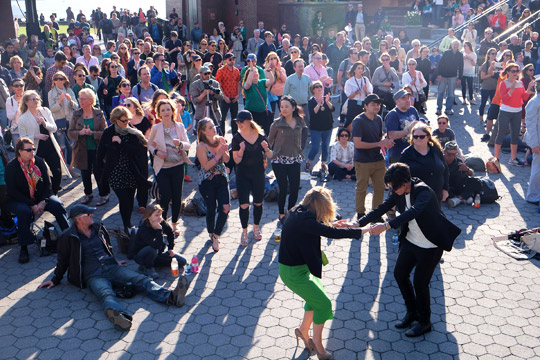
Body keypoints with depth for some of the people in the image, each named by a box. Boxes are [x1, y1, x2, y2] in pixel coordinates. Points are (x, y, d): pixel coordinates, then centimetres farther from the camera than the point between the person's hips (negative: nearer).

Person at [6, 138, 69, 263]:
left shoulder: (39, 162, 0)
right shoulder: (11, 167, -9)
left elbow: (48, 183, -1)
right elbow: (13, 191, -13)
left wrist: (43, 201, -17)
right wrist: (32, 205, -21)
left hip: (40, 197, 3)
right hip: (19, 200, -3)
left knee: (57, 205, -24)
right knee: (24, 212, -35)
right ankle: (23, 249, -25)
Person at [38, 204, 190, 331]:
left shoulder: (99, 228, 21)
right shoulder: (68, 238, 6)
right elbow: (63, 261, 17)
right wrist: (55, 279, 18)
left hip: (112, 268, 5)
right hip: (93, 276, -5)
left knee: (141, 280, -20)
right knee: (106, 294, -38)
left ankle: (170, 297, -41)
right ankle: (119, 314, -72)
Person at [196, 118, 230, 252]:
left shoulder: (220, 140, 0)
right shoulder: (201, 146, -13)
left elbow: (227, 160, -1)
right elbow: (206, 166, -18)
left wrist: (224, 150, -20)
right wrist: (219, 154, -23)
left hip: (222, 178, 4)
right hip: (207, 181, -3)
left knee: (225, 208, -8)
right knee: (211, 209, 8)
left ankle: (216, 236, 8)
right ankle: (211, 234, 34)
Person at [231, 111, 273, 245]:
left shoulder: (260, 136, -3)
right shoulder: (237, 138, -6)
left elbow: (270, 156, 3)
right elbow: (236, 160, -10)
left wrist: (267, 149, -17)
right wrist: (241, 150, -27)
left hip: (258, 174, 1)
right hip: (243, 175, -1)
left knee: (258, 203, 13)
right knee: (244, 205, -5)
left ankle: (256, 227, 36)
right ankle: (244, 231, 13)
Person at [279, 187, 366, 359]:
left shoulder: (298, 212, -1)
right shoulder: (304, 220, -30)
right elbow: (332, 233, -30)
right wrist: (361, 231, -22)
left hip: (299, 266, 9)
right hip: (294, 272, -9)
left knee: (316, 297, 20)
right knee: (323, 303, 1)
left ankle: (303, 330, 37)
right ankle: (317, 343, 18)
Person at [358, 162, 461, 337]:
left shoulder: (423, 191, -27)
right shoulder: (399, 193, -4)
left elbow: (413, 212, -43)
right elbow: (381, 208, -3)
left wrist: (386, 226, -52)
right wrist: (358, 224, -14)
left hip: (430, 245, -8)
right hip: (411, 241, 8)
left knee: (420, 283, -2)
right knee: (399, 273, 12)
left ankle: (425, 322, 20)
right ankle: (412, 311, 33)